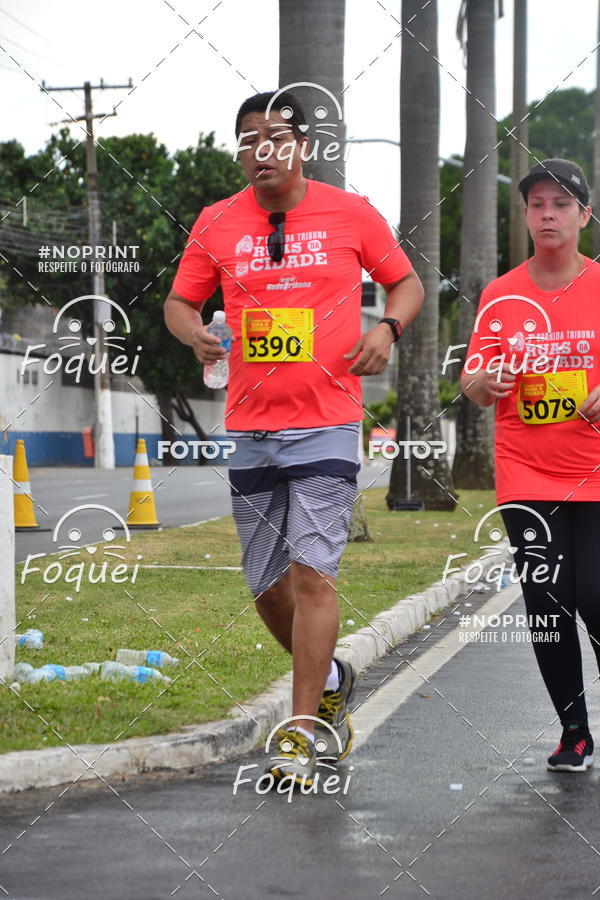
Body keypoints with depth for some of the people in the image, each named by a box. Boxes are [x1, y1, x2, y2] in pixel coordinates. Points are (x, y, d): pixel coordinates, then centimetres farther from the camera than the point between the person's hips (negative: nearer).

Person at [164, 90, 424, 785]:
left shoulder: (350, 214, 1)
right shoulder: (216, 224, 5)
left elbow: (405, 281, 13)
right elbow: (180, 300, 14)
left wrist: (387, 328, -7)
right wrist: (195, 334, -8)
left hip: (327, 423, -3)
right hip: (249, 427, 4)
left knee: (311, 572, -13)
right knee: (267, 583, 10)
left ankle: (302, 736, -7)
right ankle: (329, 681, 37)